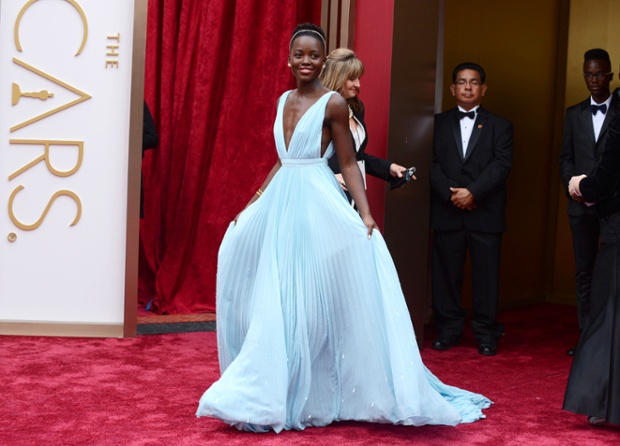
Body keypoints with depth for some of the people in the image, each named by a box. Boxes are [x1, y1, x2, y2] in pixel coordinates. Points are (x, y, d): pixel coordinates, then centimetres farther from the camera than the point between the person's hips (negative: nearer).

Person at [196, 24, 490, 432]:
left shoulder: (333, 103, -6)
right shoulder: (284, 101, 13)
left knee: (311, 298, -5)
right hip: (280, 202, 7)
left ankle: (314, 394, 7)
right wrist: (253, 204, 19)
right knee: (272, 299, 9)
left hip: (316, 204, -7)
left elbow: (349, 163, -6)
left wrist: (365, 215, -16)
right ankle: (275, 390, 21)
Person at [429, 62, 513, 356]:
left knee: (486, 274, 1)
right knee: (445, 273, 4)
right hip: (447, 212, 1)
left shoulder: (500, 126, 9)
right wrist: (450, 193, -13)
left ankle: (486, 333, 10)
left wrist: (472, 192, -15)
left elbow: (502, 165, -3)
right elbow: (432, 164, 2)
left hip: (486, 213, -1)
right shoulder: (439, 123, 11)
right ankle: (449, 329, 15)